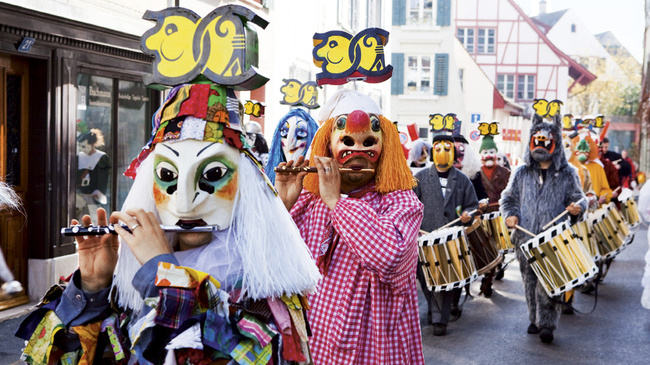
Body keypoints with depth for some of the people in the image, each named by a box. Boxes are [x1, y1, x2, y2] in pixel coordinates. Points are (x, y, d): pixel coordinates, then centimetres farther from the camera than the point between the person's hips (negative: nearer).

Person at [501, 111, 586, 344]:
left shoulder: (566, 174, 4)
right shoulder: (522, 173, 10)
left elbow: (577, 198, 11)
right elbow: (508, 198, 17)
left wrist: (577, 207, -12)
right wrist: (510, 214, -2)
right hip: (525, 238, 3)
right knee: (530, 281, 11)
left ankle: (547, 324, 1)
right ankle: (535, 319, 26)